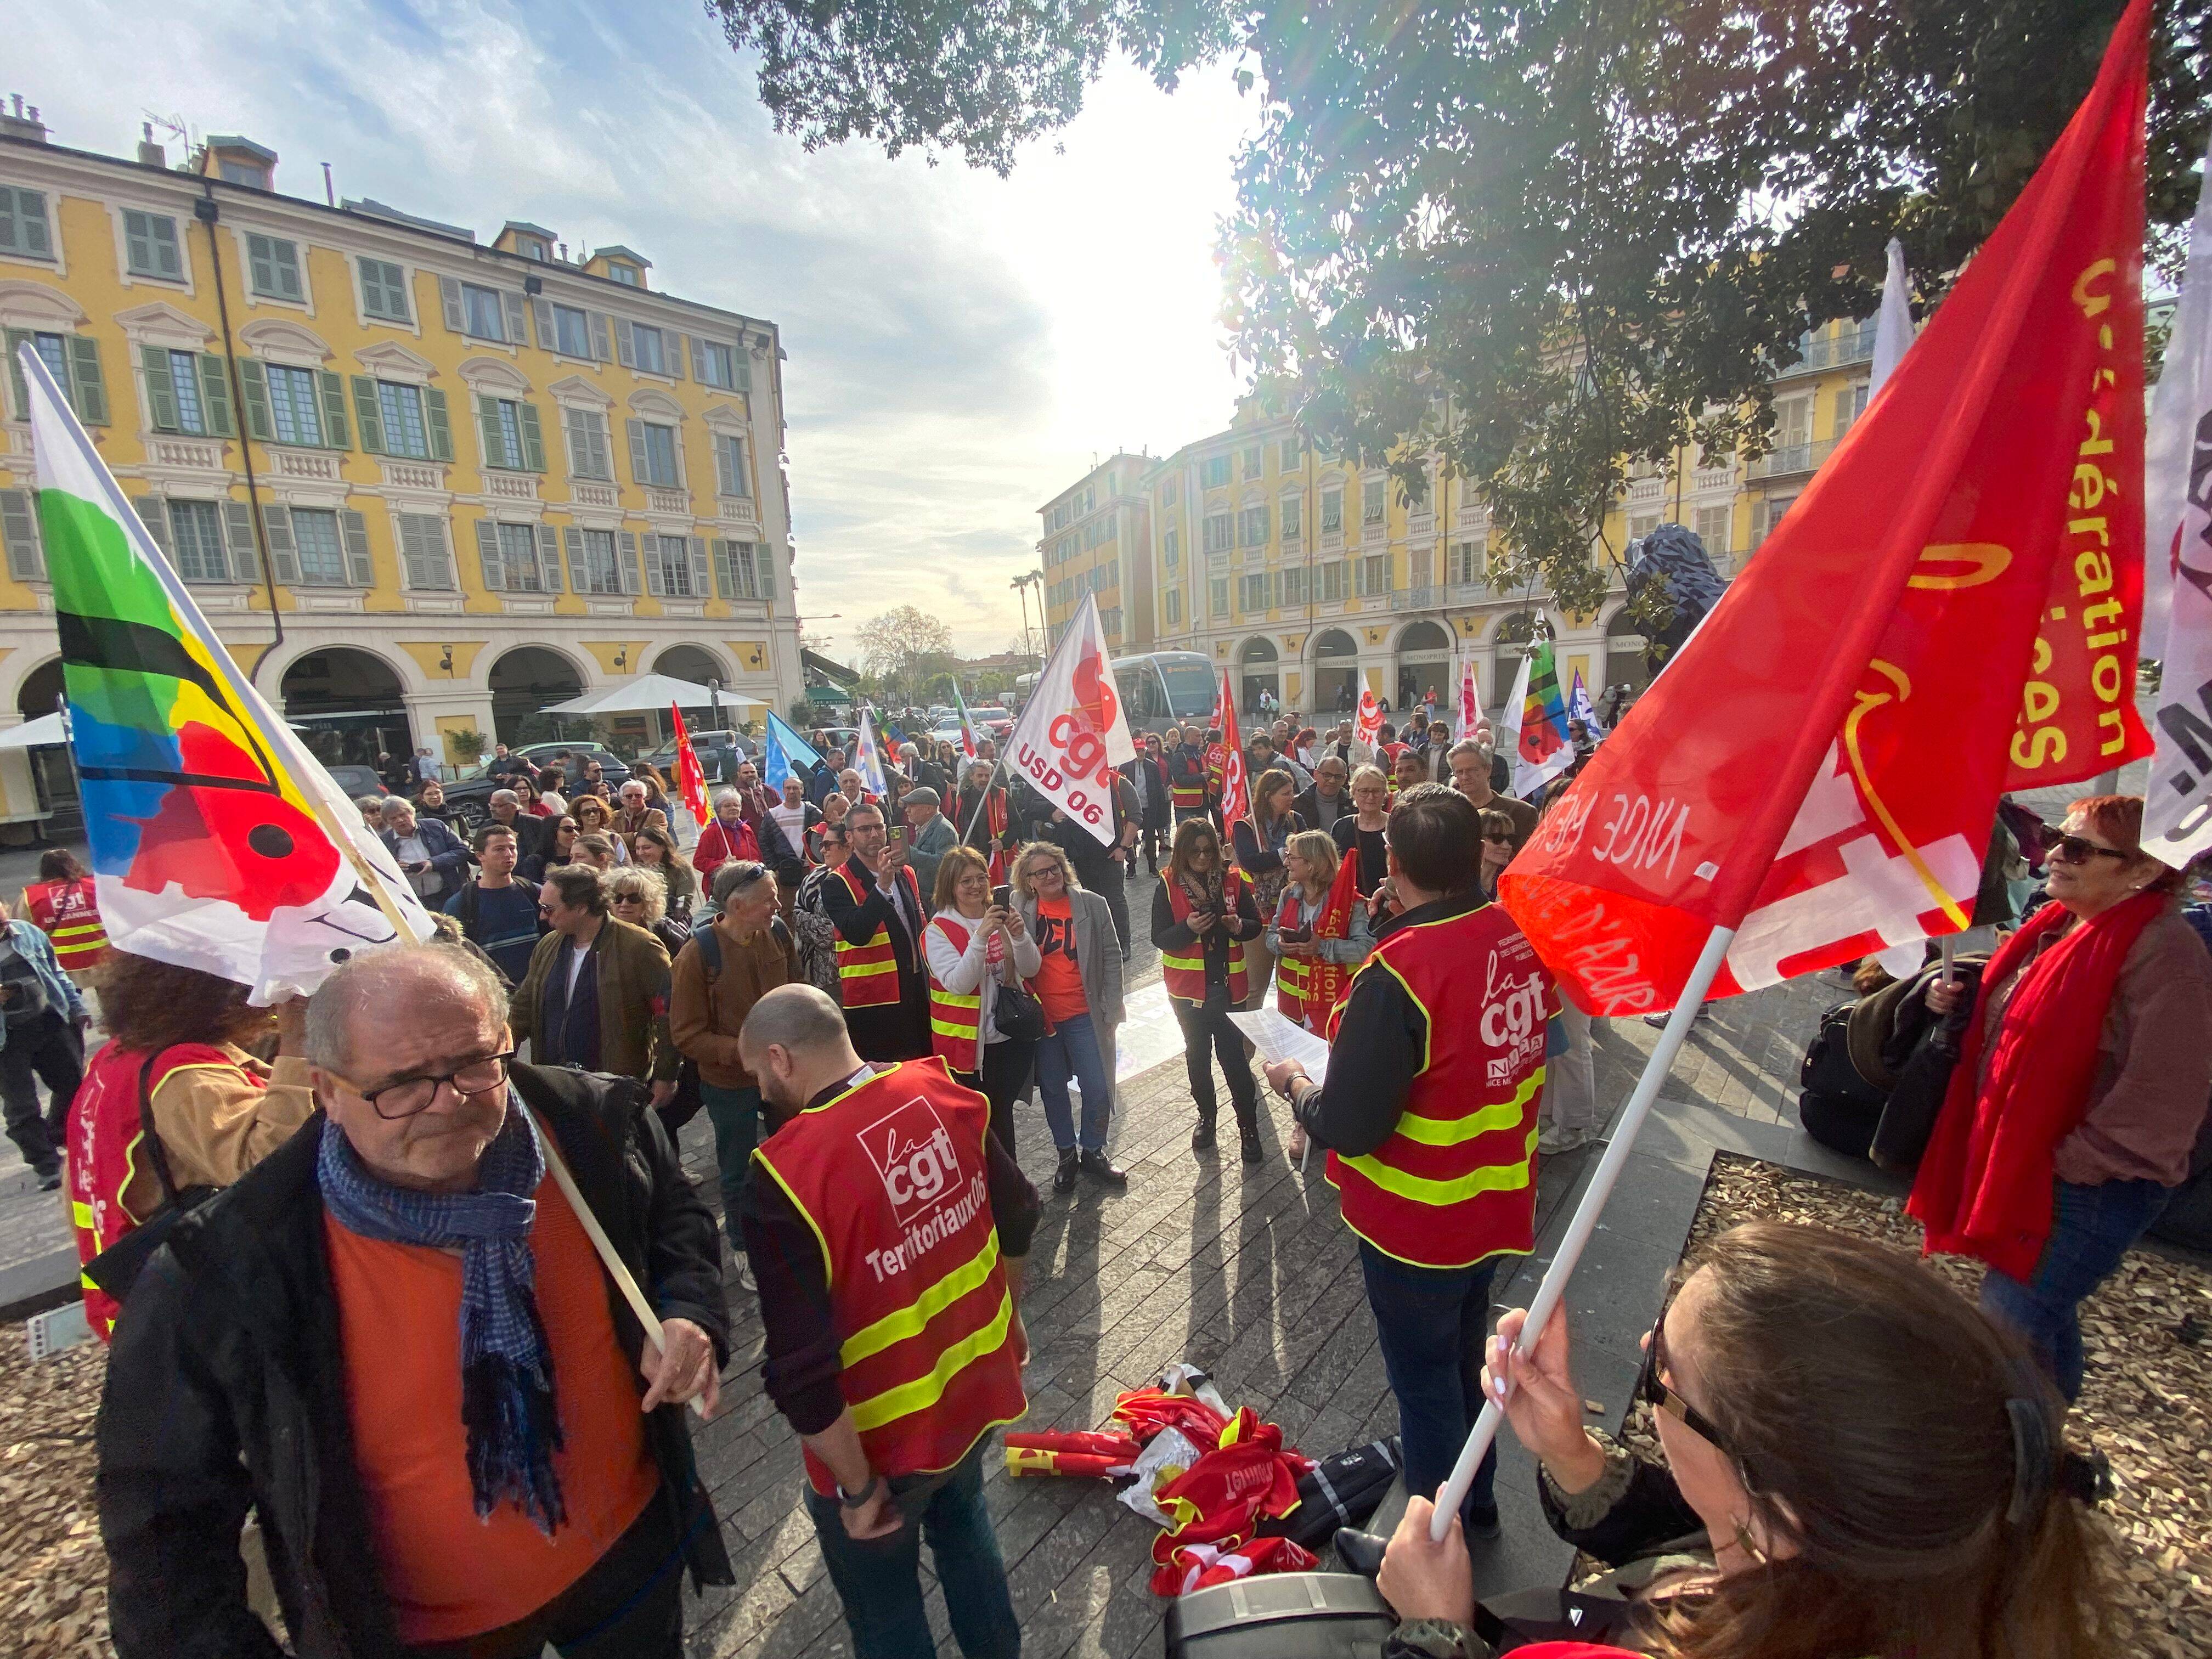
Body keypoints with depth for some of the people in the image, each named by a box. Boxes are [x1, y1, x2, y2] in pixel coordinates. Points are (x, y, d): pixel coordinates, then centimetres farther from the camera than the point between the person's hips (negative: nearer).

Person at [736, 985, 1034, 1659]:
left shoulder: (785, 1180, -30)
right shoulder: (942, 1092, -13)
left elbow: (803, 1375, -27)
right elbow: (1017, 1217, -1)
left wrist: (858, 1488, -11)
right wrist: (1008, 1316, 15)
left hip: (884, 1440, -5)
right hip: (975, 1384, 5)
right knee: (963, 1523, 35)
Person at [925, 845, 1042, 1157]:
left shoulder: (1002, 915, 3)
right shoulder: (938, 930, -11)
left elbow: (1031, 970, -2)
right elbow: (959, 984, -23)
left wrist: (1020, 935, -20)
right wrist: (981, 936, -33)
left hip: (1014, 1037, 4)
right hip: (970, 1044, -4)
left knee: (1003, 1111, 18)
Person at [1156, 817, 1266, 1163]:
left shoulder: (1233, 881, -3)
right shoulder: (1169, 886, -7)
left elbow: (1256, 924, 3)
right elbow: (1160, 938, -8)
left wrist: (1239, 925, -19)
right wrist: (1188, 928, -26)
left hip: (1228, 984, 0)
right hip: (1189, 987, 1)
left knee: (1234, 1054, 1)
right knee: (1197, 1053, 16)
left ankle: (1248, 1125, 16)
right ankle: (1206, 1115, 34)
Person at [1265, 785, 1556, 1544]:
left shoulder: (1396, 973, -33)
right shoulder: (1521, 934, -11)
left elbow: (1348, 1126, -28)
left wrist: (1295, 1084, -8)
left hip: (1417, 1225, -7)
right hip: (1500, 1203, 7)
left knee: (1425, 1381, 17)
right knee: (1464, 1358, 29)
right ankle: (1474, 1500, 52)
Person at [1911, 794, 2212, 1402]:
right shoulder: (2058, 925, 6)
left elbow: (2160, 1097, -23)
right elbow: (2011, 1022, 22)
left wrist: (2069, 1163, -19)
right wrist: (1961, 1002, 3)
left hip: (2092, 1186, -8)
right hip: (2018, 1161, 9)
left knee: (2012, 1317, -4)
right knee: (2045, 1308, 23)